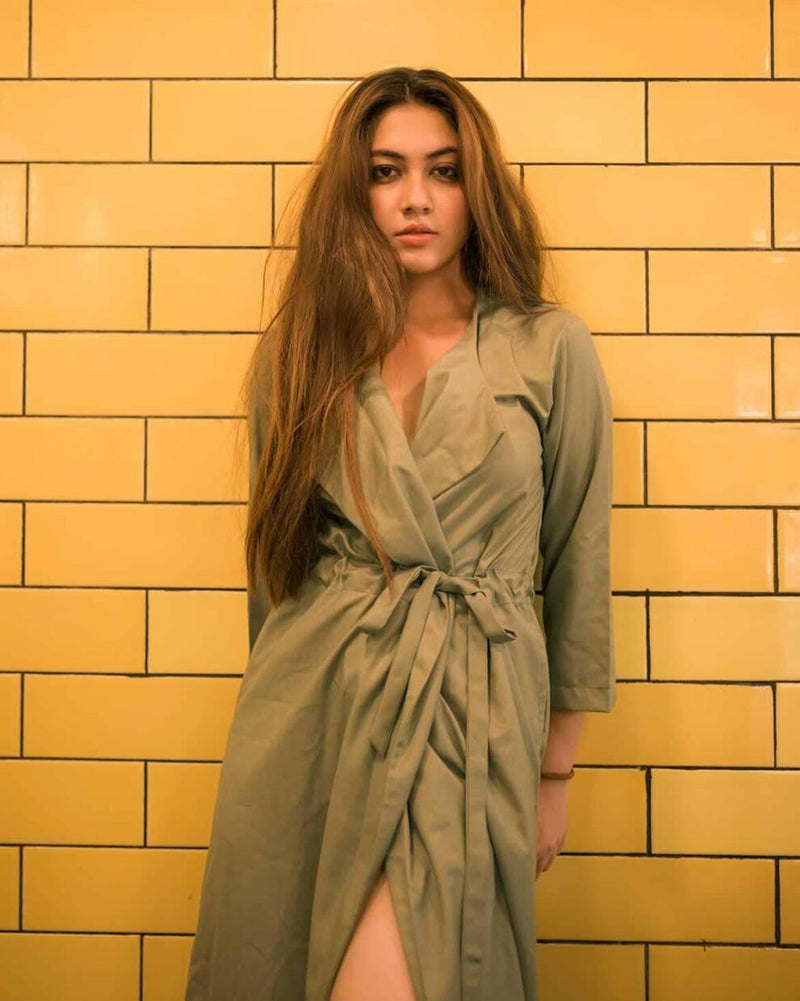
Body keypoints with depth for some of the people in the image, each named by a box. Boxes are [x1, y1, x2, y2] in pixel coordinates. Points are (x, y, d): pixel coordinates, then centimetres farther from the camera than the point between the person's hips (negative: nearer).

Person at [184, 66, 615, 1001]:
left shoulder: (550, 348, 0)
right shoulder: (299, 350, 6)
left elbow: (577, 563, 5)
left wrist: (556, 770, 8)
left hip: (472, 711, -2)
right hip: (310, 707, 3)